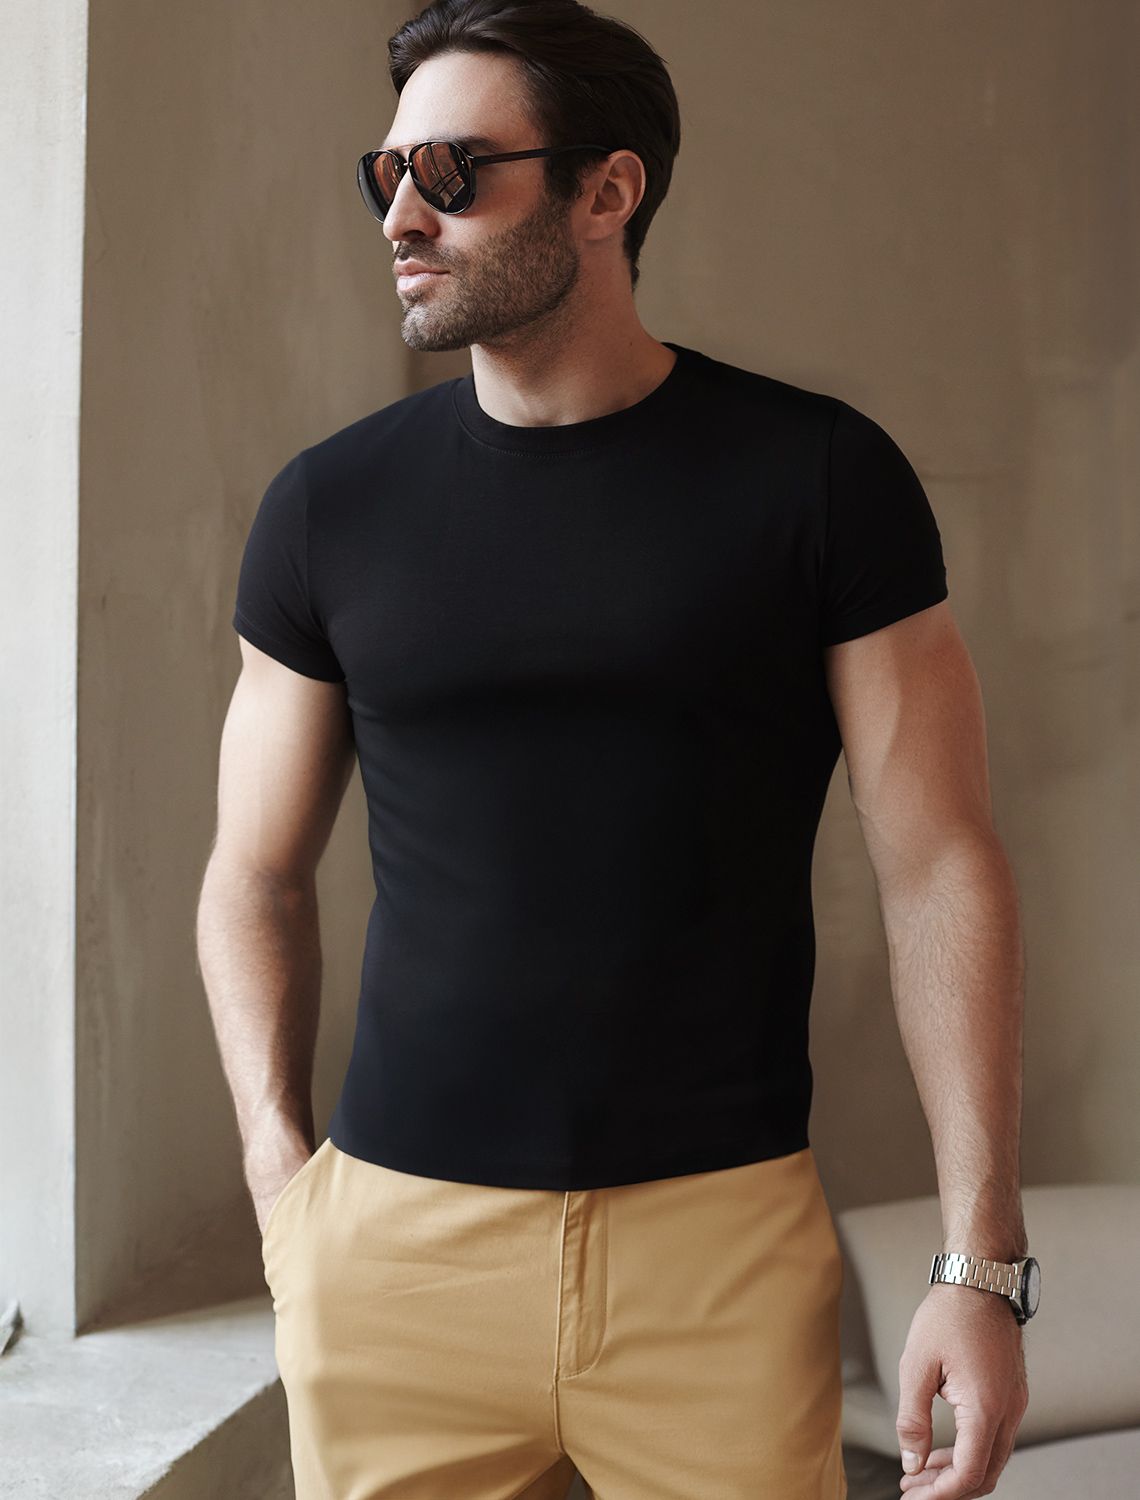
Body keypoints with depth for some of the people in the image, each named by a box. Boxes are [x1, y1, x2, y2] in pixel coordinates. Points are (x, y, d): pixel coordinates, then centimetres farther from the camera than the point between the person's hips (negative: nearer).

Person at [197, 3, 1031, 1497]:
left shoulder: (820, 474, -3)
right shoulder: (331, 504, 4)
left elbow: (940, 867, -3)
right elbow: (258, 872, 10)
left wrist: (982, 1258, -7)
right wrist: (279, 1170, -3)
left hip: (724, 1230, -1)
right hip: (393, 1239, 2)